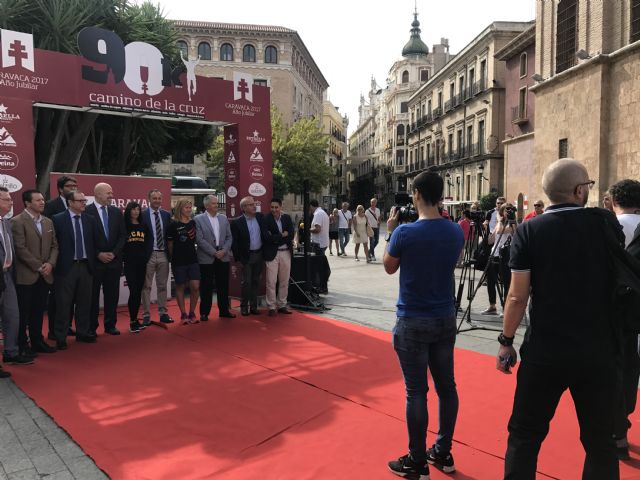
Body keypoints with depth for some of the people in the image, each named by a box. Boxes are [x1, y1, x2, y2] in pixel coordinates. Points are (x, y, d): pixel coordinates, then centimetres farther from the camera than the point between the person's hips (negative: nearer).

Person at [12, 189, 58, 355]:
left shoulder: (48, 222, 13)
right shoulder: (17, 222, -7)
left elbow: (54, 246, 12)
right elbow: (20, 248, -13)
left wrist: (50, 264, -4)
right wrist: (38, 266, -13)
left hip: (45, 275, 6)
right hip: (25, 275, -5)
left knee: (39, 310, 12)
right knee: (23, 312, 3)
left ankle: (37, 341, 22)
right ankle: (22, 345, 13)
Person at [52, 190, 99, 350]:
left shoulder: (90, 220, 7)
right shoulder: (58, 219, -5)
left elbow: (95, 241, 9)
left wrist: (93, 261, 4)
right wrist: (56, 263, -7)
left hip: (85, 265, 4)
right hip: (66, 266, -4)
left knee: (85, 302, 12)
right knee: (64, 303, 3)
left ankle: (83, 333, 25)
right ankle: (61, 337, 13)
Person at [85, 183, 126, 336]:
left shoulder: (117, 212, 9)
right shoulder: (86, 212, -6)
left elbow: (122, 235, 8)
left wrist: (114, 253, -4)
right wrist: (98, 254, -11)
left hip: (114, 260, 4)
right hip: (94, 260, -4)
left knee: (112, 294, 8)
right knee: (93, 295, 3)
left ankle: (110, 325, 18)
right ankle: (92, 327, 13)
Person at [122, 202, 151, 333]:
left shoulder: (144, 227, 13)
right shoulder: (124, 226, 2)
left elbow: (149, 243, 10)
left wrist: (146, 257, -2)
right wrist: (125, 258, -6)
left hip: (142, 263, 4)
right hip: (129, 263, -4)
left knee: (139, 292, 6)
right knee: (133, 291, -9)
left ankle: (135, 319, 15)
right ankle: (132, 322, -3)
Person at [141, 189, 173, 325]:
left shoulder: (166, 215, 8)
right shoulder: (143, 215, -4)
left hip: (163, 254, 4)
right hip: (149, 254, -4)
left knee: (162, 286, 11)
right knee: (146, 286, 3)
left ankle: (163, 313, 18)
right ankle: (146, 315, 10)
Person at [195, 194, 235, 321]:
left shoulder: (224, 218, 10)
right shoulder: (198, 219, -3)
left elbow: (229, 237, 10)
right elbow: (199, 239, -10)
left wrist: (224, 250, -6)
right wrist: (214, 252, -13)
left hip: (223, 257, 4)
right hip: (206, 258, -4)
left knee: (223, 285, 9)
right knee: (206, 287, 2)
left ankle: (224, 310, 20)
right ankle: (204, 313, 12)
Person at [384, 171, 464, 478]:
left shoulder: (405, 232, -16)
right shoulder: (455, 231, 0)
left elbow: (389, 267, 1)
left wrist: (391, 232, 9)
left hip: (413, 322, -5)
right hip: (446, 318, 6)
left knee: (416, 391, 3)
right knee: (446, 386, 14)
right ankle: (442, 453, 28)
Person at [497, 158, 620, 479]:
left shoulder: (529, 231, -9)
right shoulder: (607, 224, -3)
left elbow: (518, 296, -9)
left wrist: (506, 341, 0)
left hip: (545, 350, -2)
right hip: (598, 350, 2)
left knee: (525, 435, 13)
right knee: (600, 440, 17)